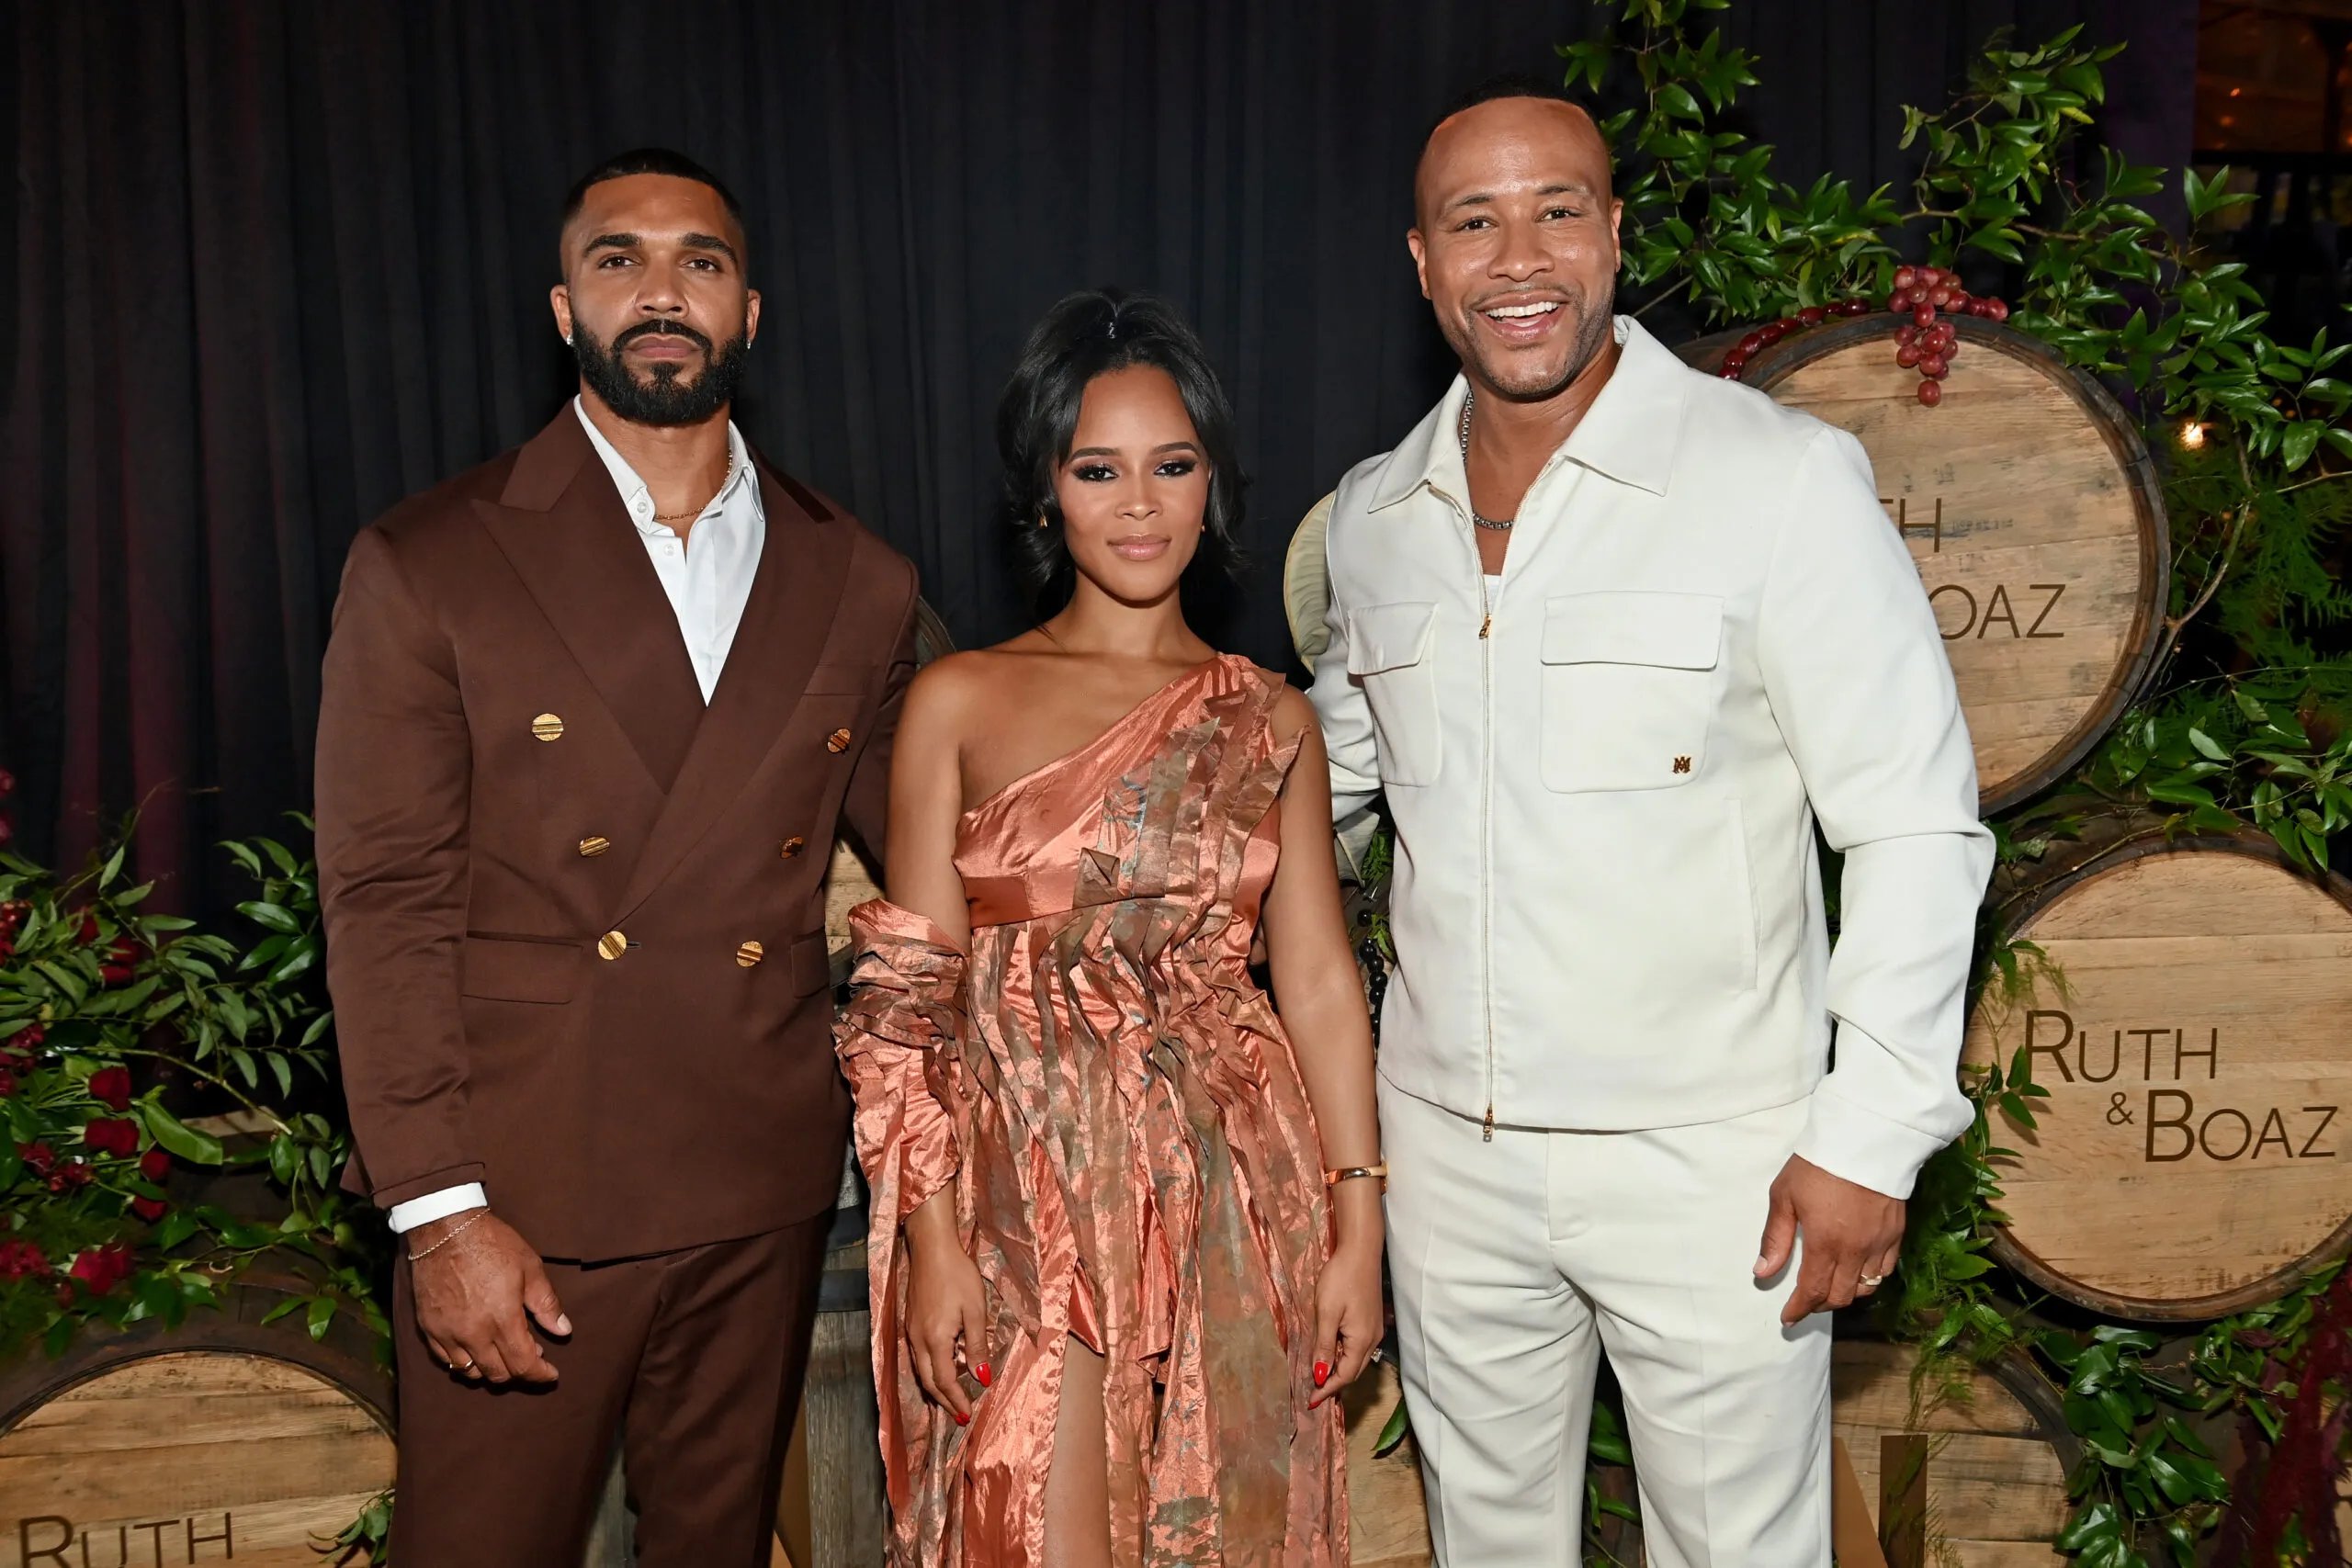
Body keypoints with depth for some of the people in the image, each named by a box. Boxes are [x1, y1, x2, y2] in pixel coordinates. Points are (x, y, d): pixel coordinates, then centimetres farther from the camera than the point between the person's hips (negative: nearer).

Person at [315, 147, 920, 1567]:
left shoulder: (858, 584, 5)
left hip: (763, 1197, 3)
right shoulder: (426, 568, -4)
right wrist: (440, 1213, -11)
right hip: (519, 1200, -2)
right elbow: (385, 906, -7)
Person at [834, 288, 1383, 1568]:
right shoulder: (959, 703, 0)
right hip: (1028, 1194, -2)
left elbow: (1319, 981, 5)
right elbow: (907, 995, -2)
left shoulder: (1269, 720, 6)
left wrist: (1359, 1223, 0)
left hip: (1233, 1198, 2)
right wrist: (931, 1236, -9)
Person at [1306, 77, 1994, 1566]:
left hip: (1710, 1160, -4)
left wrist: (1873, 1135, -14)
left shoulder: (1784, 477, -13)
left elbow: (1917, 824, -12)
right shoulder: (1371, 516, 4)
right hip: (1450, 1148, 5)